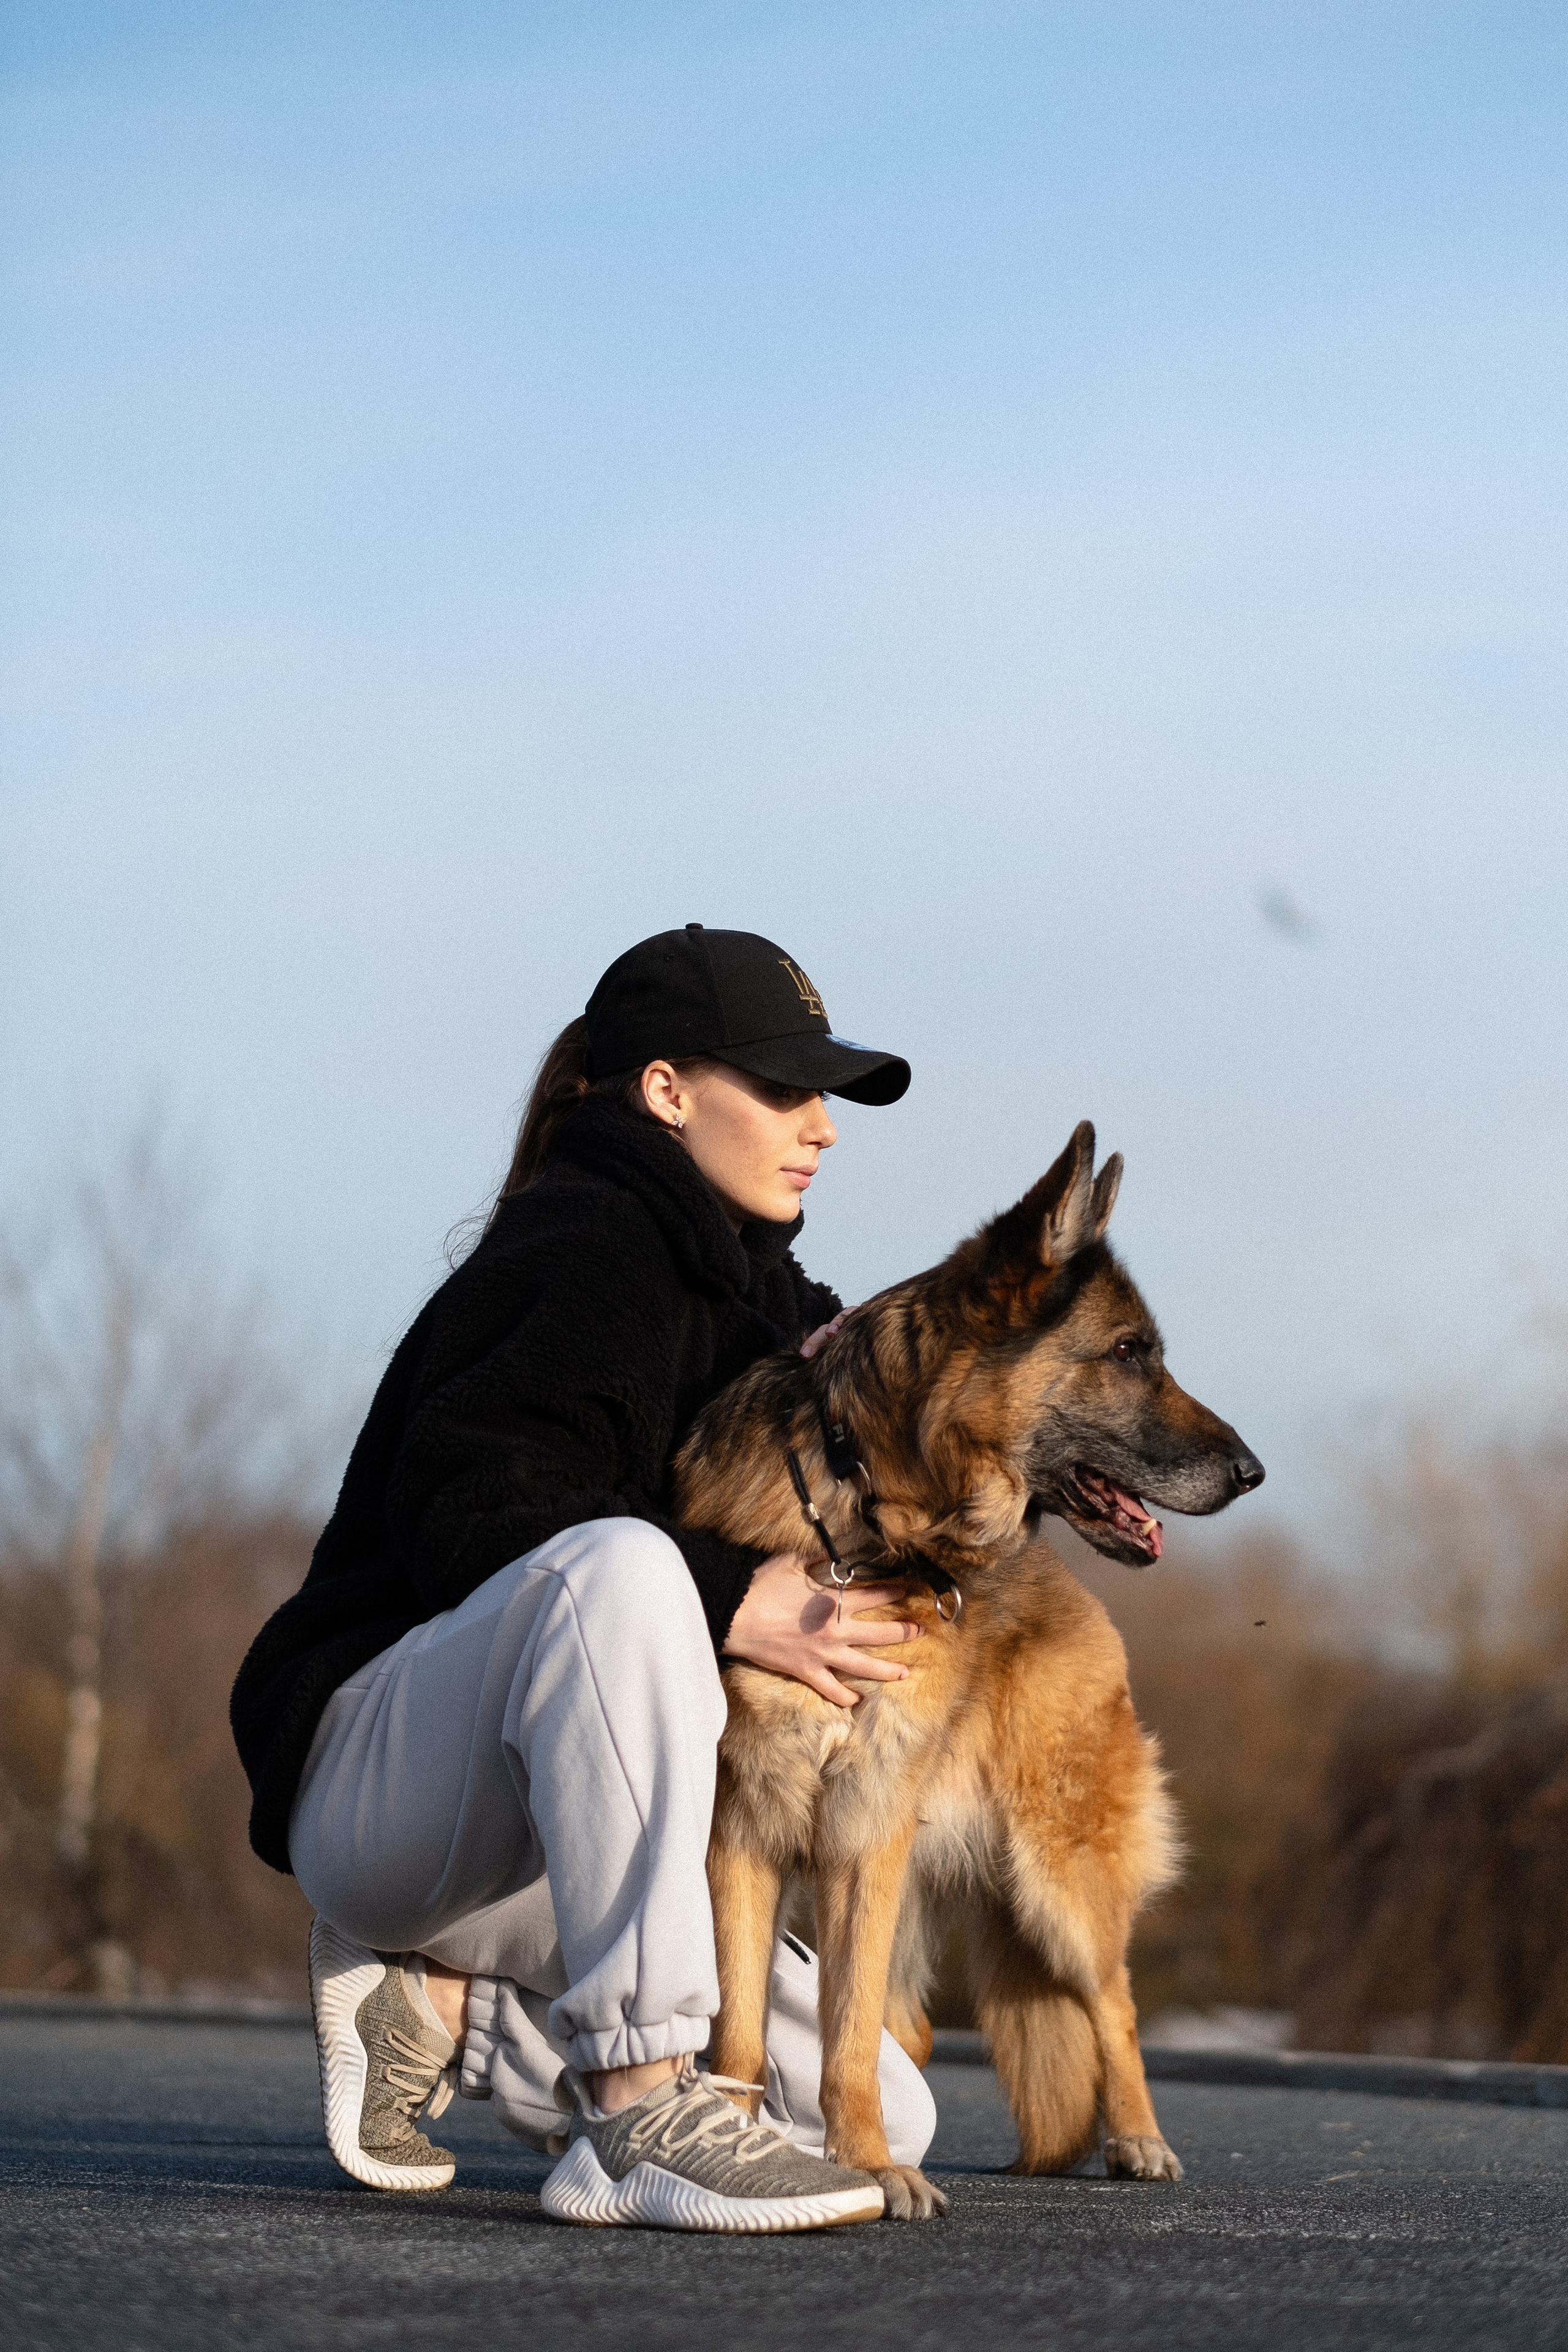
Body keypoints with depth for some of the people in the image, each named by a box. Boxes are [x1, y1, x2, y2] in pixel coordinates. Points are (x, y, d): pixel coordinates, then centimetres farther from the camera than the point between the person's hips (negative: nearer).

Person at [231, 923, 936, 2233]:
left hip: (542, 1851, 9)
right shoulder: (580, 1250, -13)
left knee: (880, 2123, -5)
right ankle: (640, 2113, -41)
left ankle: (441, 2004, 6)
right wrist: (727, 1607, -33)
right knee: (616, 1564, -40)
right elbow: (463, 1512, -26)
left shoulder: (736, 1277, 15)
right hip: (369, 1766, -9)